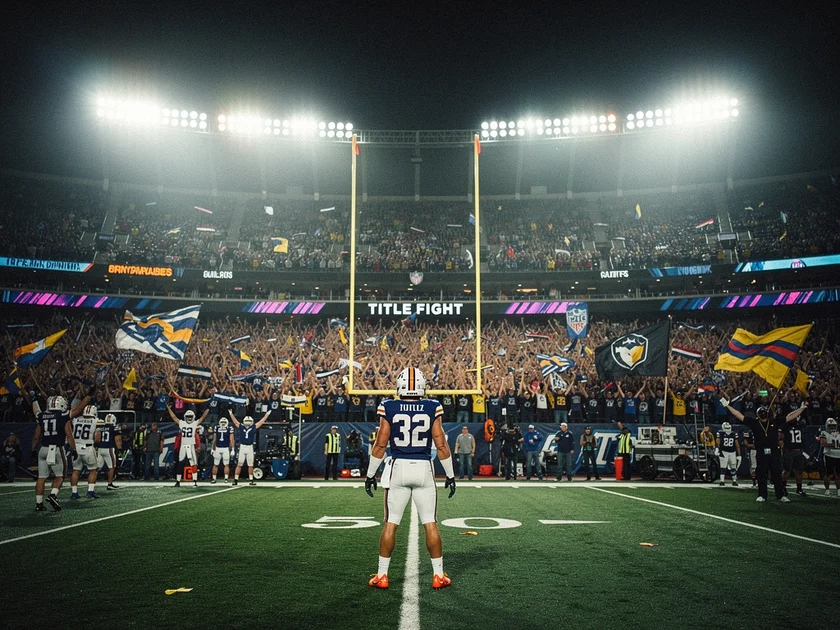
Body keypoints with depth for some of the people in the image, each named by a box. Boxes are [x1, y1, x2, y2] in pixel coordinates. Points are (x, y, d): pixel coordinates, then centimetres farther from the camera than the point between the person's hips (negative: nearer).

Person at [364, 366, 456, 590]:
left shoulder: (389, 408, -4)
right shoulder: (432, 409, -3)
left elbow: (380, 445, -4)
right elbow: (441, 445, -3)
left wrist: (370, 474, 6)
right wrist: (450, 475, 7)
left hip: (399, 467, 0)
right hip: (424, 470, 0)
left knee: (390, 524, 8)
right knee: (430, 524, 8)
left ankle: (382, 576, 13)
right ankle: (438, 575, 14)